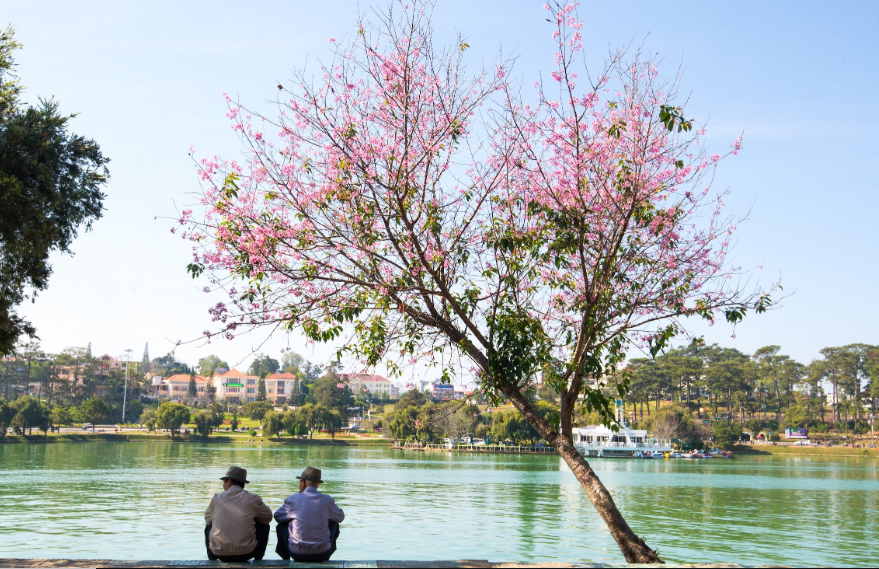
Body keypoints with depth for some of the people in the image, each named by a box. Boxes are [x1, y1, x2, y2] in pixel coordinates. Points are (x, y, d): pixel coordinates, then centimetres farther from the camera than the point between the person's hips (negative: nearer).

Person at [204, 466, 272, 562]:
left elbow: (207, 519, 16)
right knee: (263, 525, 25)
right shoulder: (253, 499, -2)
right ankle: (257, 560, 19)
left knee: (208, 526, 32)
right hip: (245, 554, -1)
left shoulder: (216, 498, 0)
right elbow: (268, 517, 13)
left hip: (219, 553, 1)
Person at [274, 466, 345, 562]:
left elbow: (277, 517, 11)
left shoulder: (292, 500, -7)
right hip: (322, 553, 1)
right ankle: (325, 560, 33)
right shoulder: (327, 500, -4)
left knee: (282, 526, 24)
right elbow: (340, 517, 13)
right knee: (334, 524, 27)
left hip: (297, 554, 0)